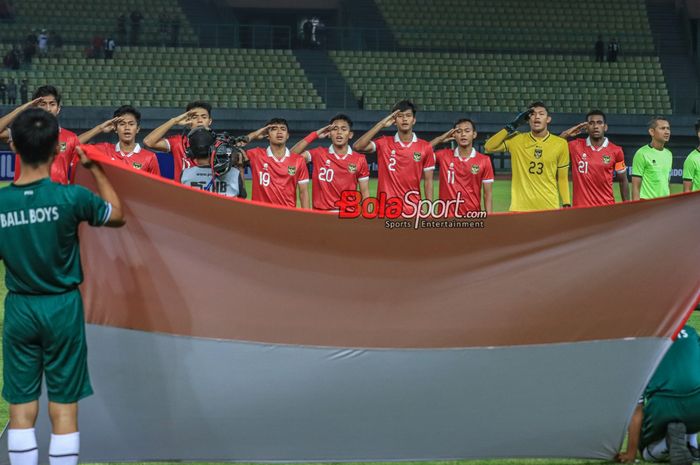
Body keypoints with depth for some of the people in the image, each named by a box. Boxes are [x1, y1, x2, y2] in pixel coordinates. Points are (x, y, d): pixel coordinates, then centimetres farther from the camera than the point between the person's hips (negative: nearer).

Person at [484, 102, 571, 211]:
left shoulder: (560, 144, 6)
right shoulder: (517, 140, 5)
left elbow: (562, 178, 10)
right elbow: (489, 147, -5)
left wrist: (567, 205, 2)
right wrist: (512, 126, -4)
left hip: (549, 207, 0)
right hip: (520, 208, 0)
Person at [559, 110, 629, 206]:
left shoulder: (616, 151, 3)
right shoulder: (576, 146, 3)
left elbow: (623, 181, 10)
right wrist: (566, 134, -5)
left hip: (607, 207, 0)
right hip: (580, 208, 0)